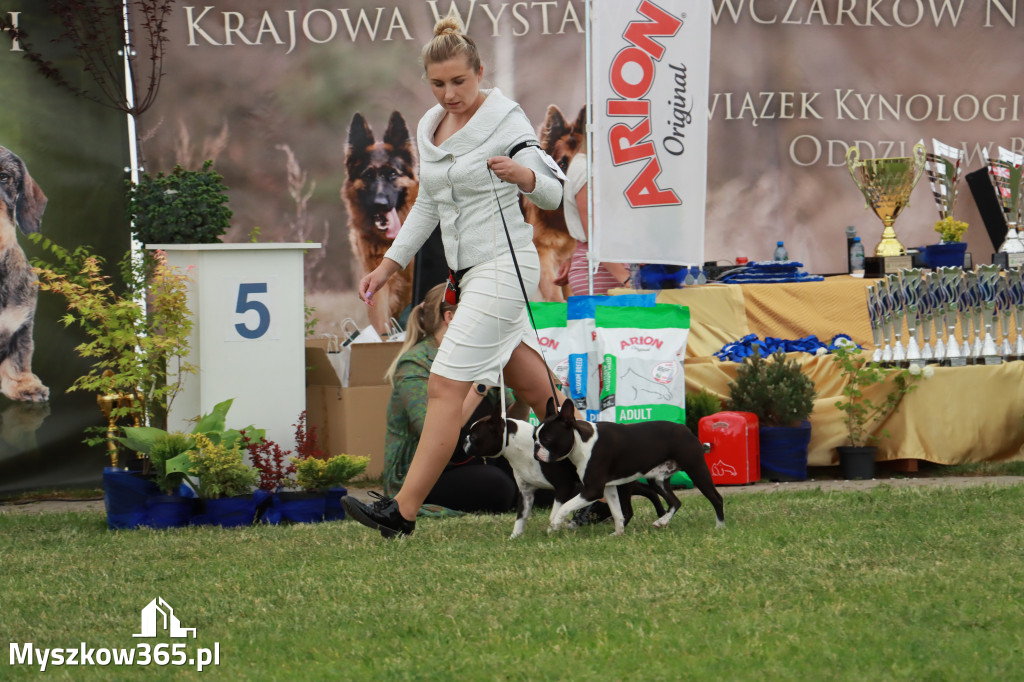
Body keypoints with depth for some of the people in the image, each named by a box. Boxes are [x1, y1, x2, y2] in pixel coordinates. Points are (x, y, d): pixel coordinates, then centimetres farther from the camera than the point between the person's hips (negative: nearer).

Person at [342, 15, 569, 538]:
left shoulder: (505, 120, -11)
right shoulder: (430, 129, 11)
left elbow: (552, 195, -12)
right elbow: (427, 206, 22)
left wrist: (521, 173, -34)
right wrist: (388, 265, 18)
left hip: (503, 266, -8)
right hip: (468, 272, 8)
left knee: (446, 386, -14)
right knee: (533, 387, 15)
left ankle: (402, 512, -16)